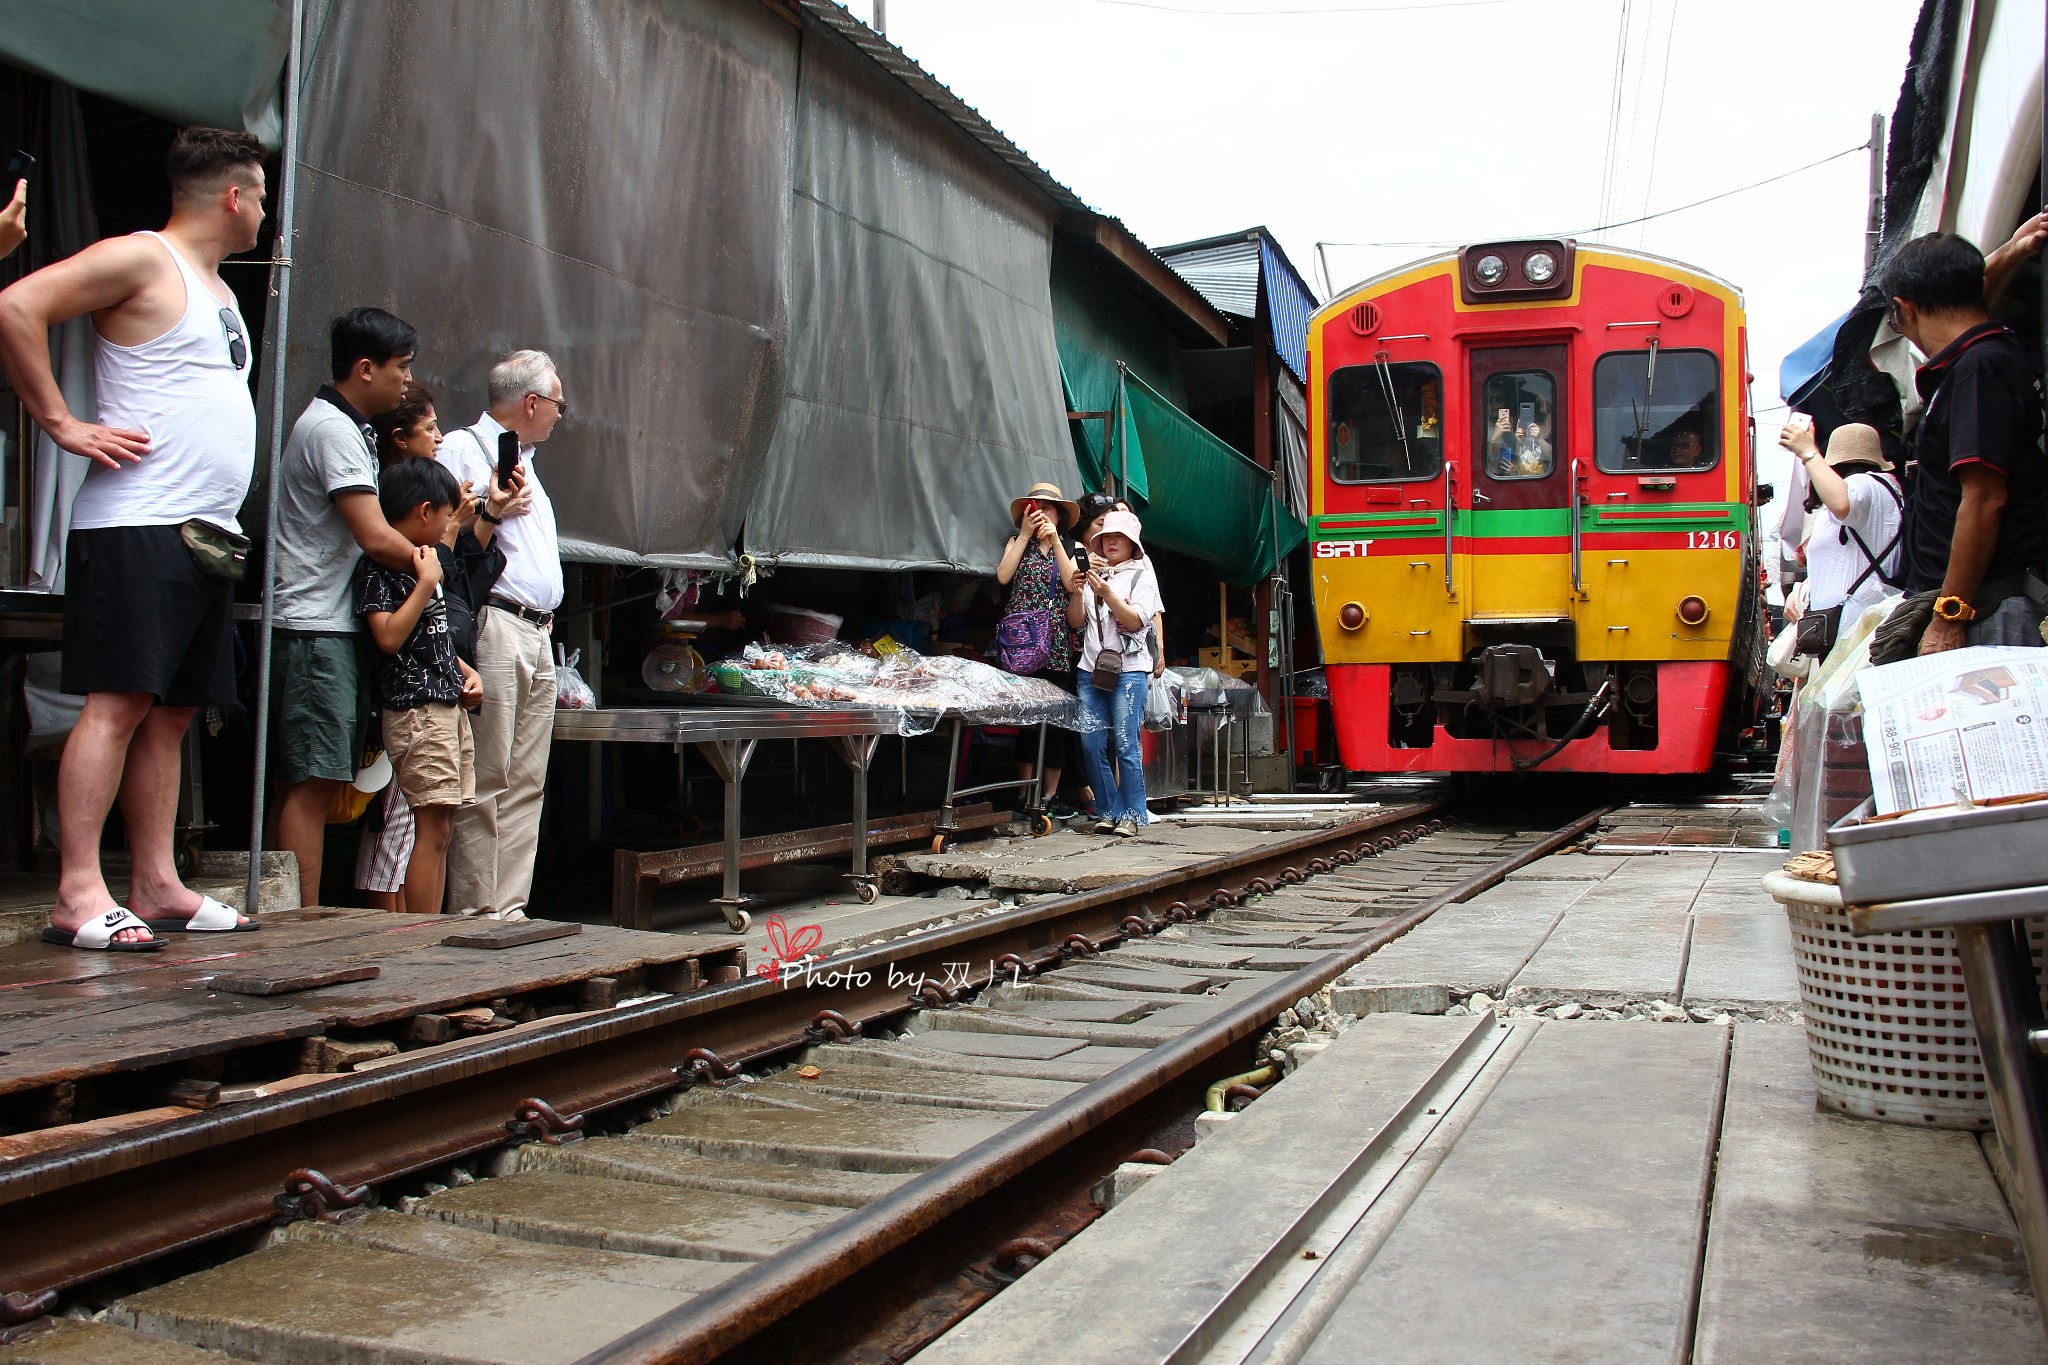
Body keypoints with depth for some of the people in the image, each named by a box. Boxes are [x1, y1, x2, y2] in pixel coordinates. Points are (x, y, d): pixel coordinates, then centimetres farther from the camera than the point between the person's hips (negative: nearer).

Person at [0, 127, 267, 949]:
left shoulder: (218, 288, 23)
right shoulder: (140, 259, -4)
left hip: (207, 535, 9)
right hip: (137, 525, -9)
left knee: (171, 712, 8)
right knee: (117, 703, -11)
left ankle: (157, 886, 12)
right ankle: (78, 895, -9)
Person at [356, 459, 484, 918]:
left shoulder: (429, 559, 20)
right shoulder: (378, 566, -8)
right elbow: (390, 636, -19)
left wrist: (465, 671, 14)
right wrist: (427, 582, -16)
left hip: (449, 705, 9)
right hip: (414, 708, -9)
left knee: (439, 830, 8)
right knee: (431, 828, -11)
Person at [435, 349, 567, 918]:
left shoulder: (524, 462, 27)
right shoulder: (459, 450, -1)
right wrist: (492, 509, -14)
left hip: (537, 636, 9)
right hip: (492, 627, -9)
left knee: (525, 784, 6)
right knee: (485, 781, -8)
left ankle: (510, 909, 9)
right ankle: (477, 911, -4)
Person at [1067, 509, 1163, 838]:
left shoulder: (1141, 575, 5)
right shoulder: (1092, 573, 16)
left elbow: (1136, 621, -8)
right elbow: (1076, 621, 12)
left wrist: (1105, 593, -18)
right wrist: (1076, 593, -5)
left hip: (1128, 670, -4)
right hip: (1091, 668, 4)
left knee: (1126, 745, -8)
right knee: (1092, 743, 0)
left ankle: (1132, 815, 0)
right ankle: (1110, 812, 9)